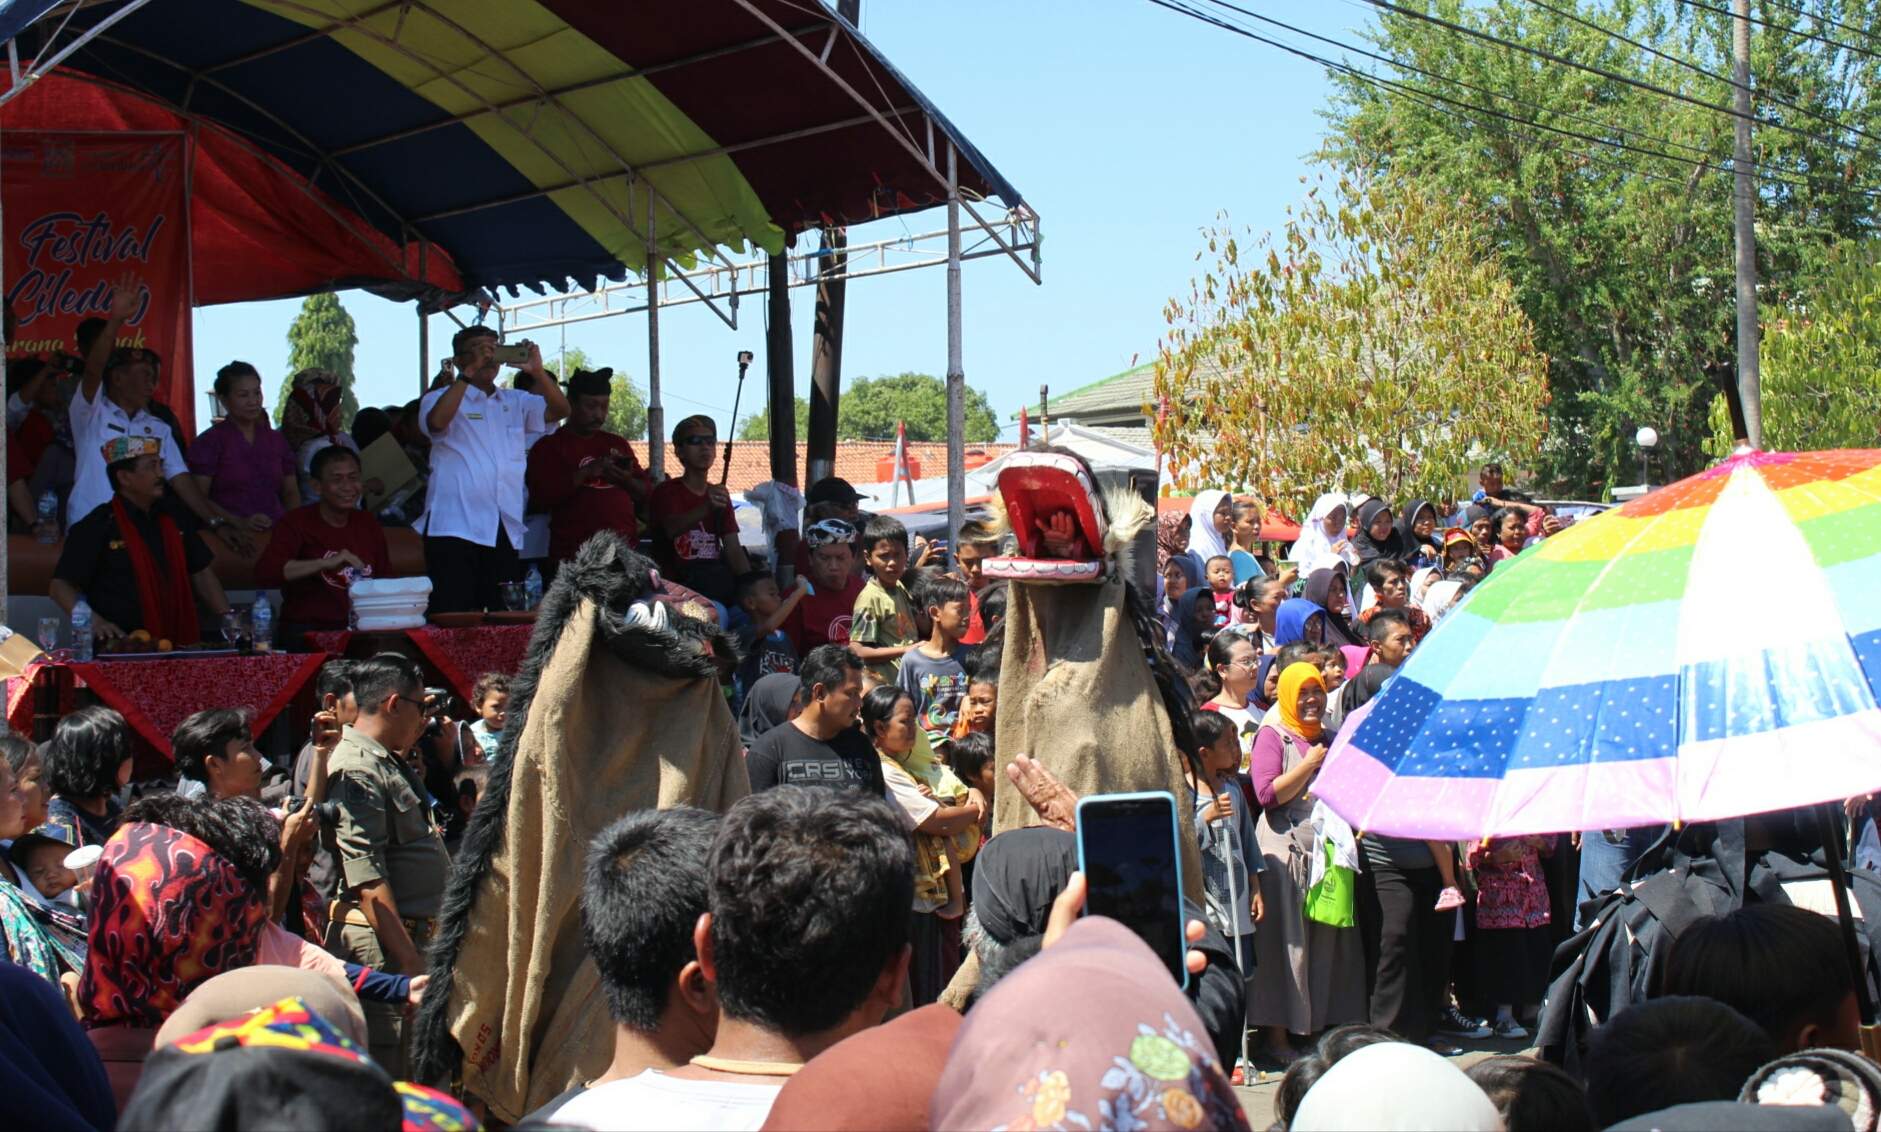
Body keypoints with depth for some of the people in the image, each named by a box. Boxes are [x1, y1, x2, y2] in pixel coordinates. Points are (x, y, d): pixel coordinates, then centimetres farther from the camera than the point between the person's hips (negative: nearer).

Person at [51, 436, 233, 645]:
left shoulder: (174, 520, 18)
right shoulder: (97, 527, -1)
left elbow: (202, 573, 24)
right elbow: (61, 586, -6)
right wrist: (93, 621, -23)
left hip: (180, 642, 5)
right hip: (121, 648, -5)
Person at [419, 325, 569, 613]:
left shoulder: (516, 402, 20)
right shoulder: (441, 399, 6)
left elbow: (559, 409, 7)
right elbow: (437, 421, -16)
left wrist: (537, 371, -8)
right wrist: (468, 373, -16)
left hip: (505, 530, 5)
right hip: (455, 527, -5)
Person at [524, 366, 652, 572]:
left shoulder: (618, 444, 21)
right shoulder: (548, 447, 5)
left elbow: (646, 492, 19)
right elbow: (540, 498, -7)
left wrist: (626, 480, -3)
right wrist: (585, 473, -16)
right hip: (574, 555, -4)